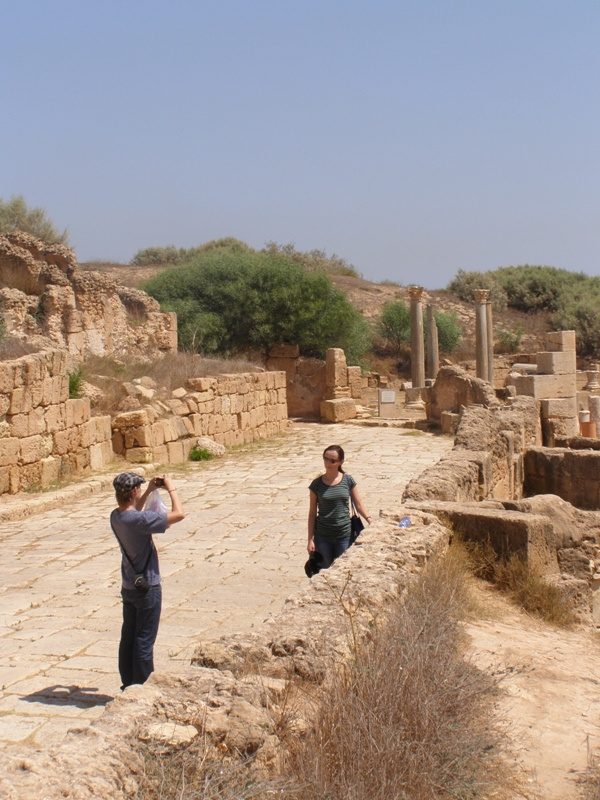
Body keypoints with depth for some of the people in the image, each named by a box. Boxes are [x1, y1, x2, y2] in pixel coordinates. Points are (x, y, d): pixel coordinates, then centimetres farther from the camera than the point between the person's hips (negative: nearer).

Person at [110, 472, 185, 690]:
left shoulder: (116, 517, -1)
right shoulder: (140, 520, -25)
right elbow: (178, 514, -24)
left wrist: (148, 492, 18)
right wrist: (171, 488, -10)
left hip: (128, 588, 8)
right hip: (147, 589, -8)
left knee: (128, 639, 15)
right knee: (144, 641, 2)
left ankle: (128, 686, 24)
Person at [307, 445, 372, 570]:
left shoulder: (348, 481, -1)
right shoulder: (317, 484, -3)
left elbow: (358, 504, 6)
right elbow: (312, 513, 1)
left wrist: (369, 519, -8)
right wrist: (310, 539, -1)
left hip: (344, 535, 1)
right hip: (323, 536, -1)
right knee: (325, 569, 6)